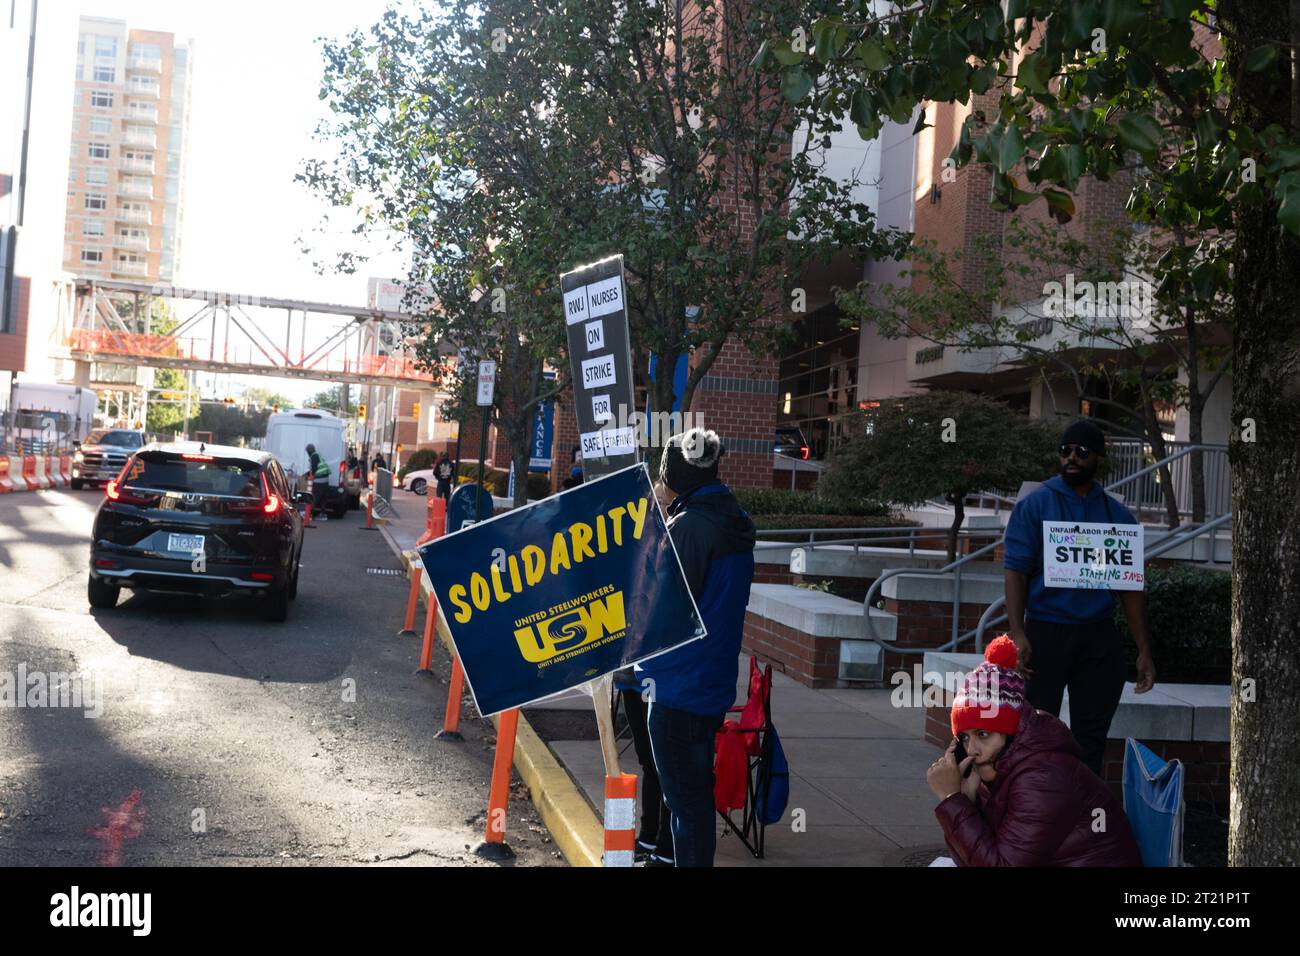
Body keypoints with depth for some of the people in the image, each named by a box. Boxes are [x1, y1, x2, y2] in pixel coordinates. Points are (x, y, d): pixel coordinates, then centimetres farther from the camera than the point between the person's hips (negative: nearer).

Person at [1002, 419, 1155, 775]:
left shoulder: (1118, 515, 10)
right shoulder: (1034, 505, 0)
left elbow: (1131, 587, 11)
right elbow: (1015, 571, -7)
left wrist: (1144, 650, 5)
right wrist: (1017, 632, -19)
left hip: (1100, 636, 3)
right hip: (1046, 632, -3)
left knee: (1092, 736, 8)